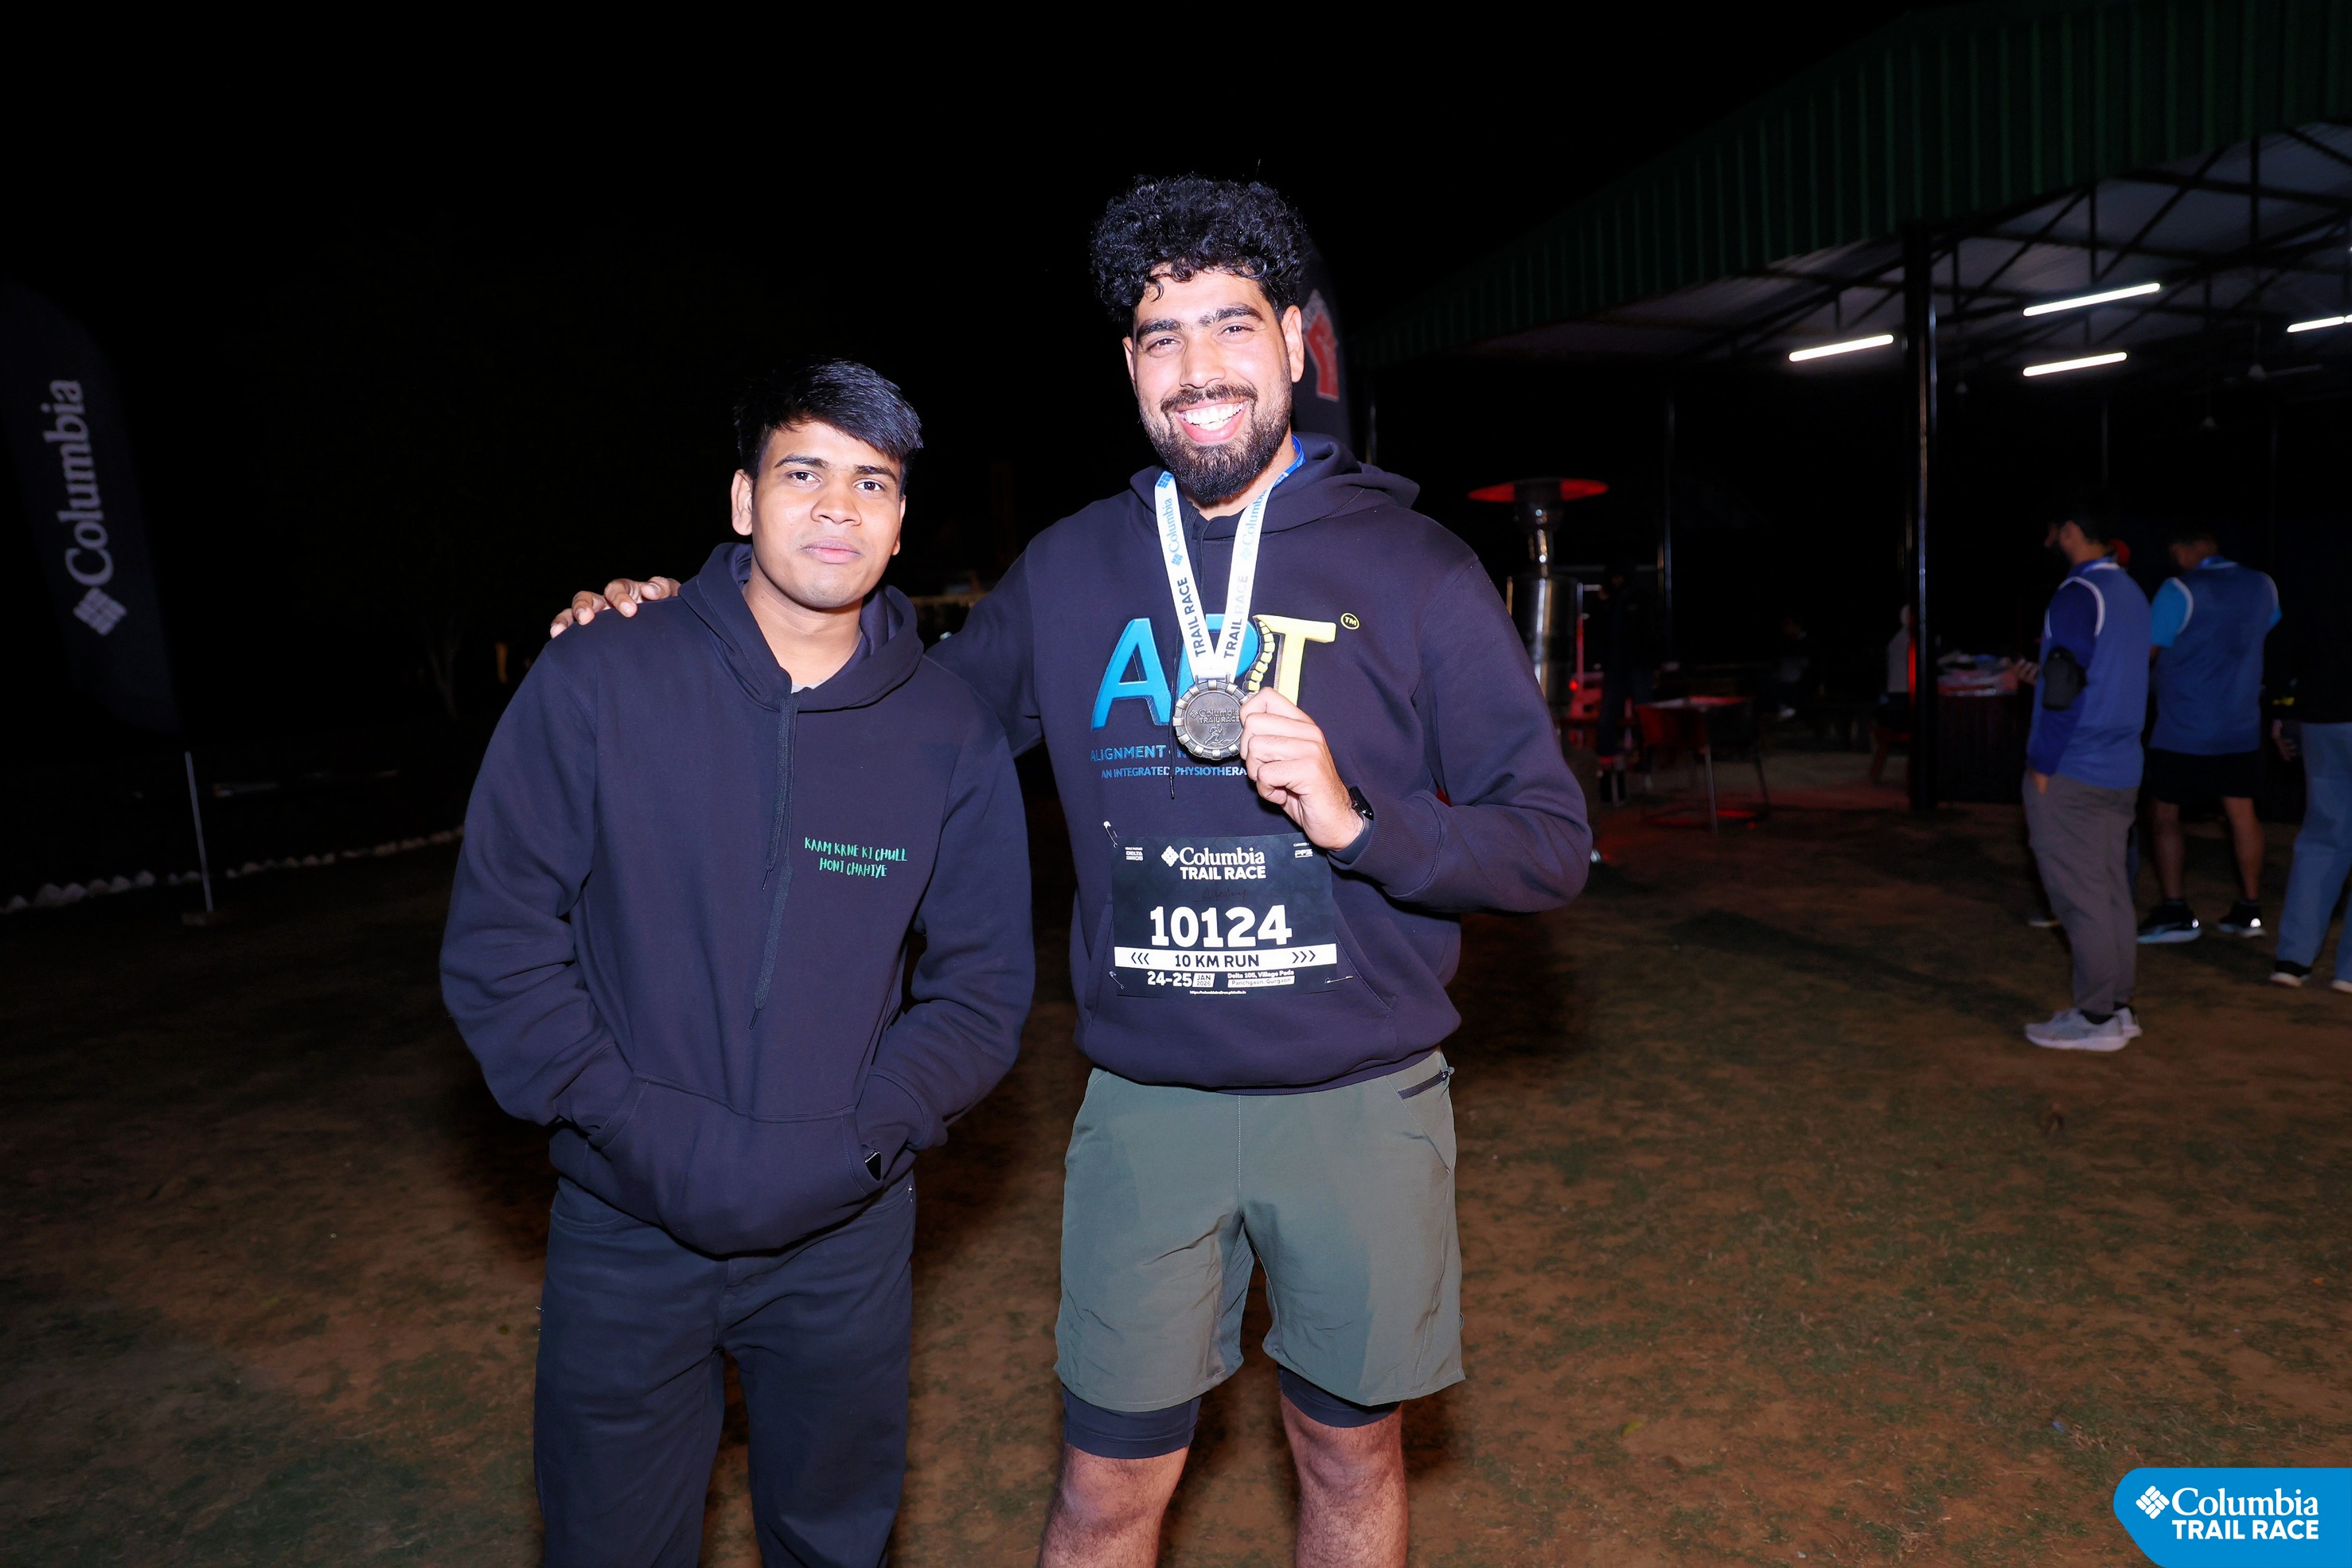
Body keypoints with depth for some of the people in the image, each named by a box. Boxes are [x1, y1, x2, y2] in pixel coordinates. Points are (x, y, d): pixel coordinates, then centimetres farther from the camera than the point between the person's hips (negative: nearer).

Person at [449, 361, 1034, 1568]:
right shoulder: (595, 683, -9)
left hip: (846, 1232, 1)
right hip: (625, 1227, -1)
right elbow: (498, 946, -8)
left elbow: (983, 987, -2)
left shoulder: (952, 734, -6)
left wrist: (852, 1144, -13)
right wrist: (646, 1135, -15)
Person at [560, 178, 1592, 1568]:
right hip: (1147, 1111, 1)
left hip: (1361, 1105, 0)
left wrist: (1357, 820, -22)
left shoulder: (1413, 567, -6)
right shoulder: (1069, 571, 2)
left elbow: (1552, 847, -5)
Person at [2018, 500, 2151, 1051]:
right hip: (2120, 772, 9)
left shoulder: (2078, 595, -14)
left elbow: (2065, 686, -19)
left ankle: (2096, 1018, 1)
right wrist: (2044, 670, 17)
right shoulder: (2132, 592, 14)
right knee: (2111, 890, 12)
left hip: (2070, 776, -9)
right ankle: (2118, 1008, 19)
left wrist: (2042, 765, -14)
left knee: (2080, 896, -4)